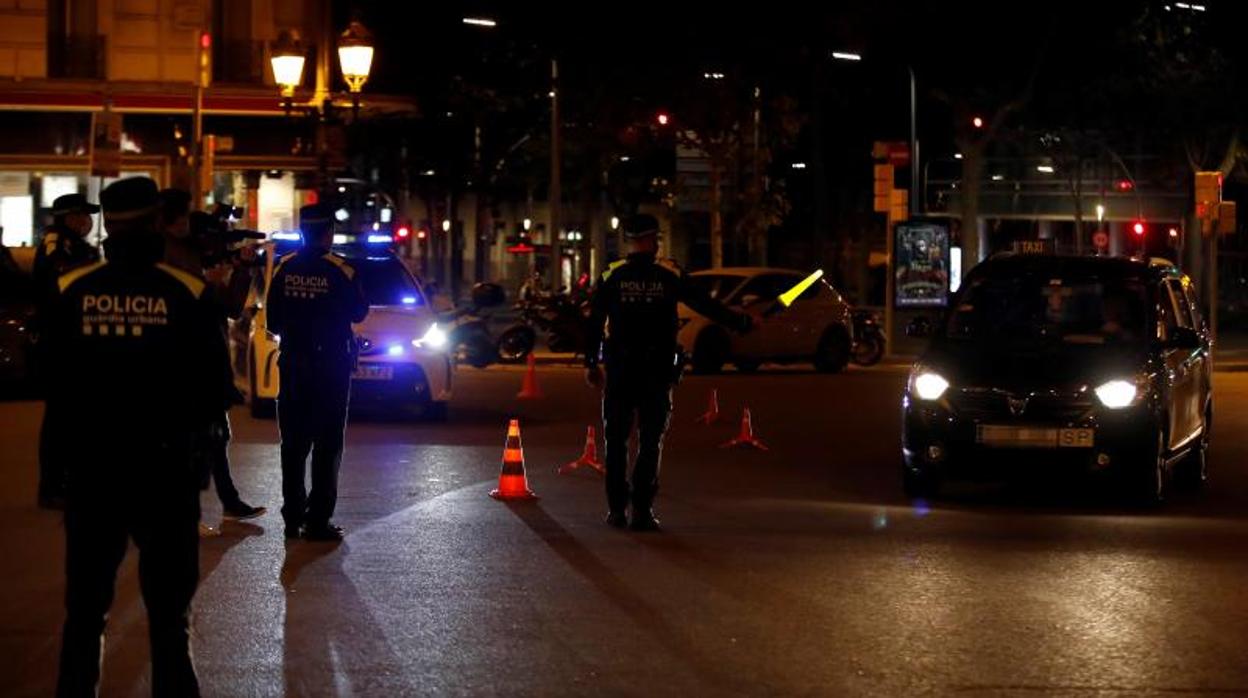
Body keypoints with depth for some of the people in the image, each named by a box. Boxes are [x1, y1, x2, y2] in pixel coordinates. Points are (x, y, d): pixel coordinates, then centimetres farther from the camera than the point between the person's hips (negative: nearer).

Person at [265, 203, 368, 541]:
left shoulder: (284, 268, -2)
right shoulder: (340, 270, -12)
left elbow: (273, 322, 3)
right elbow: (359, 312, 0)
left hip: (293, 364, 4)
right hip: (331, 364, -4)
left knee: (293, 442, 12)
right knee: (327, 445, 1)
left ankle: (292, 517, 14)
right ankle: (318, 521, -3)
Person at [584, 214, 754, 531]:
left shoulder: (611, 276, 0)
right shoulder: (669, 276, -2)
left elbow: (594, 322, 1)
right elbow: (706, 305, 2)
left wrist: (590, 363, 8)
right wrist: (743, 323, 13)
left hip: (620, 370, 1)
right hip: (657, 372, -1)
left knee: (616, 440, 10)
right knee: (650, 442, 3)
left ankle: (617, 508, 8)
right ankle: (642, 509, -2)